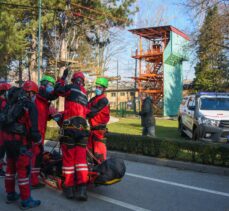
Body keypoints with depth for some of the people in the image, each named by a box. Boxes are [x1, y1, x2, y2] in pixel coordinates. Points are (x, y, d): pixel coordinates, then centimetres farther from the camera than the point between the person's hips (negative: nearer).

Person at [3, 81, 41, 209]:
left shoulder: (12, 103, 13)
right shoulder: (30, 105, -11)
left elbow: (5, 120, 16)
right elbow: (32, 127, -16)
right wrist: (38, 139, -3)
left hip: (7, 138, 8)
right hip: (21, 141, -8)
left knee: (11, 167, 19)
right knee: (24, 170, -1)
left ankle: (10, 194, 32)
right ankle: (26, 201, 6)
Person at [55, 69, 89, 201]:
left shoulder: (72, 88, 3)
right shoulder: (85, 94, 20)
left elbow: (58, 89, 11)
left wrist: (63, 77, 25)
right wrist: (62, 114, 35)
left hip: (69, 127, -4)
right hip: (82, 128, 5)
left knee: (68, 157, 4)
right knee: (81, 158, 3)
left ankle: (69, 188, 10)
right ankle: (82, 189, -4)